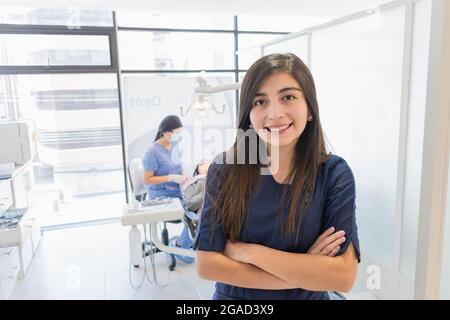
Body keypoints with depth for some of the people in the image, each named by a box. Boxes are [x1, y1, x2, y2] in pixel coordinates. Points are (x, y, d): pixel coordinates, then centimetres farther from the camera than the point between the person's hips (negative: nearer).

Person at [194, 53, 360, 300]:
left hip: (307, 296, 0)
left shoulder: (334, 173, -15)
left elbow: (344, 276, -21)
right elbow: (206, 264, -19)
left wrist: (247, 251, -22)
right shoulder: (225, 168, -15)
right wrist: (307, 272, -22)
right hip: (232, 297, 1)